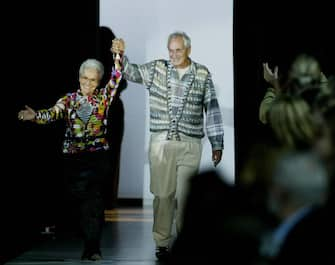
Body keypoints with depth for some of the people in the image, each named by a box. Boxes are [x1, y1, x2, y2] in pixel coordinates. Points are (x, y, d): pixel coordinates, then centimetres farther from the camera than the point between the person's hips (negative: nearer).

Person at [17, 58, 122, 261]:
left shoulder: (103, 97, 7)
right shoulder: (69, 100, 7)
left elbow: (116, 78, -5)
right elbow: (52, 114, -9)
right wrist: (35, 115, -29)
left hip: (97, 155, -2)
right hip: (73, 156, 2)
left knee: (94, 198, -11)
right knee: (78, 198, 4)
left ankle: (92, 246, -9)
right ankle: (92, 242, 21)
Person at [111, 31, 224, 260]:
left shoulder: (202, 75, 5)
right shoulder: (157, 69, 7)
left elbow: (212, 109, 7)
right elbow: (132, 73, 0)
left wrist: (217, 144, 6)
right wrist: (120, 55, -20)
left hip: (190, 144, -1)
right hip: (161, 143, 1)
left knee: (185, 196, -1)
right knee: (163, 194, 2)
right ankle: (162, 243, 9)